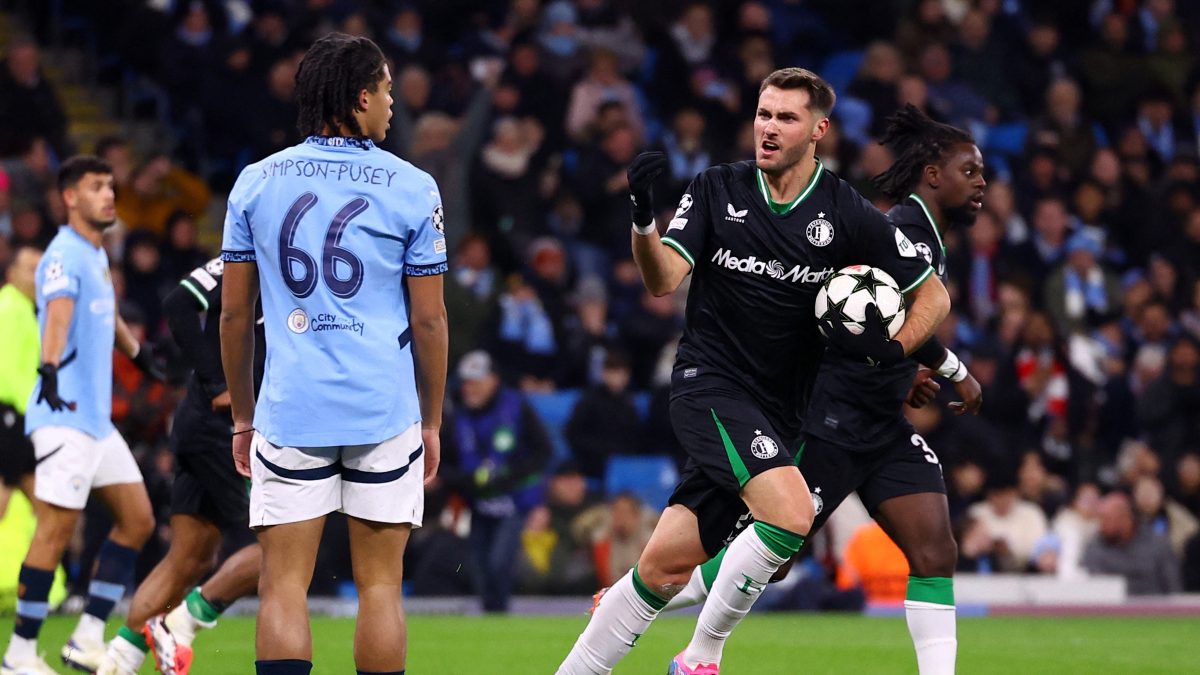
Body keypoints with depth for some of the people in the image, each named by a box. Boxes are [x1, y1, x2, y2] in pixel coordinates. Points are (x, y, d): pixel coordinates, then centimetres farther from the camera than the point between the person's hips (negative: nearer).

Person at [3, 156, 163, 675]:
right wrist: (50, 369, -48)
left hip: (97, 419, 10)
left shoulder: (98, 256, 16)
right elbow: (57, 313, -32)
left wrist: (138, 352, 52)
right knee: (56, 531, -11)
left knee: (138, 519, 7)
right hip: (64, 416, -10)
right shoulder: (64, 255, -12)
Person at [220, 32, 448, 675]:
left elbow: (233, 313, 7)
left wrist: (242, 415, 16)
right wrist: (431, 421, 12)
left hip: (290, 411, 1)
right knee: (380, 586, 4)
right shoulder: (412, 188, 0)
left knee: (283, 588, 0)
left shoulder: (255, 182, 5)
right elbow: (429, 320, 1)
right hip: (385, 410, -1)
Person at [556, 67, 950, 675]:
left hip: (776, 409, 2)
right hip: (709, 383, -2)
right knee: (790, 511, -25)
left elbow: (932, 294, 6)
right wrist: (643, 219, -28)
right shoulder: (717, 190, -1)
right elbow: (663, 281, -9)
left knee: (666, 565, 0)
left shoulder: (848, 216, -1)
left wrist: (893, 347, -13)